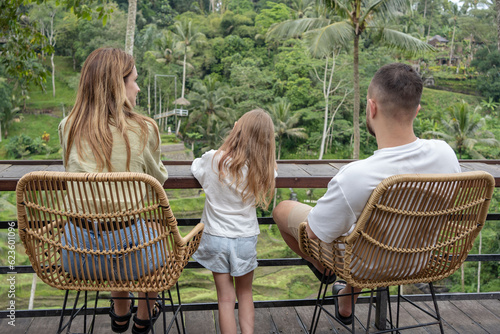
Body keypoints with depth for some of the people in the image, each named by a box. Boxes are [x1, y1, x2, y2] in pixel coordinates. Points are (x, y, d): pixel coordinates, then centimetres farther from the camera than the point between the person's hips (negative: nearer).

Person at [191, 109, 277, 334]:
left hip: (216, 238, 0)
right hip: (246, 239, 1)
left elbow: (195, 167, 6)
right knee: (245, 293, 20)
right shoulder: (264, 169, -14)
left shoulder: (213, 160, -15)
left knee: (226, 298, 9)